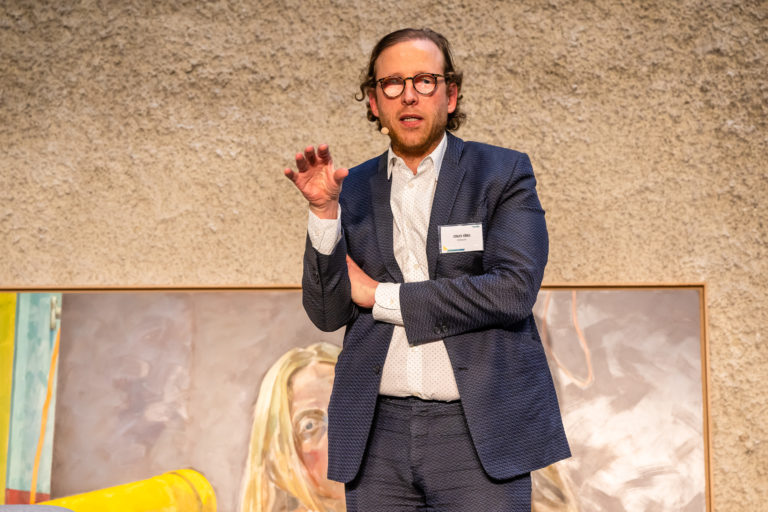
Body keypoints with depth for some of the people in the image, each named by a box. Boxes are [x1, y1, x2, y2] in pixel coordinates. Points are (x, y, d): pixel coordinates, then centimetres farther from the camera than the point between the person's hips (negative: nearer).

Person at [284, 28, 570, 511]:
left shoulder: (503, 174, 1)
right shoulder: (354, 189, 9)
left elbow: (514, 290, -12)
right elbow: (328, 314, 4)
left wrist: (381, 296, -8)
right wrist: (325, 212, -10)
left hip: (479, 432, -2)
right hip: (378, 435, 3)